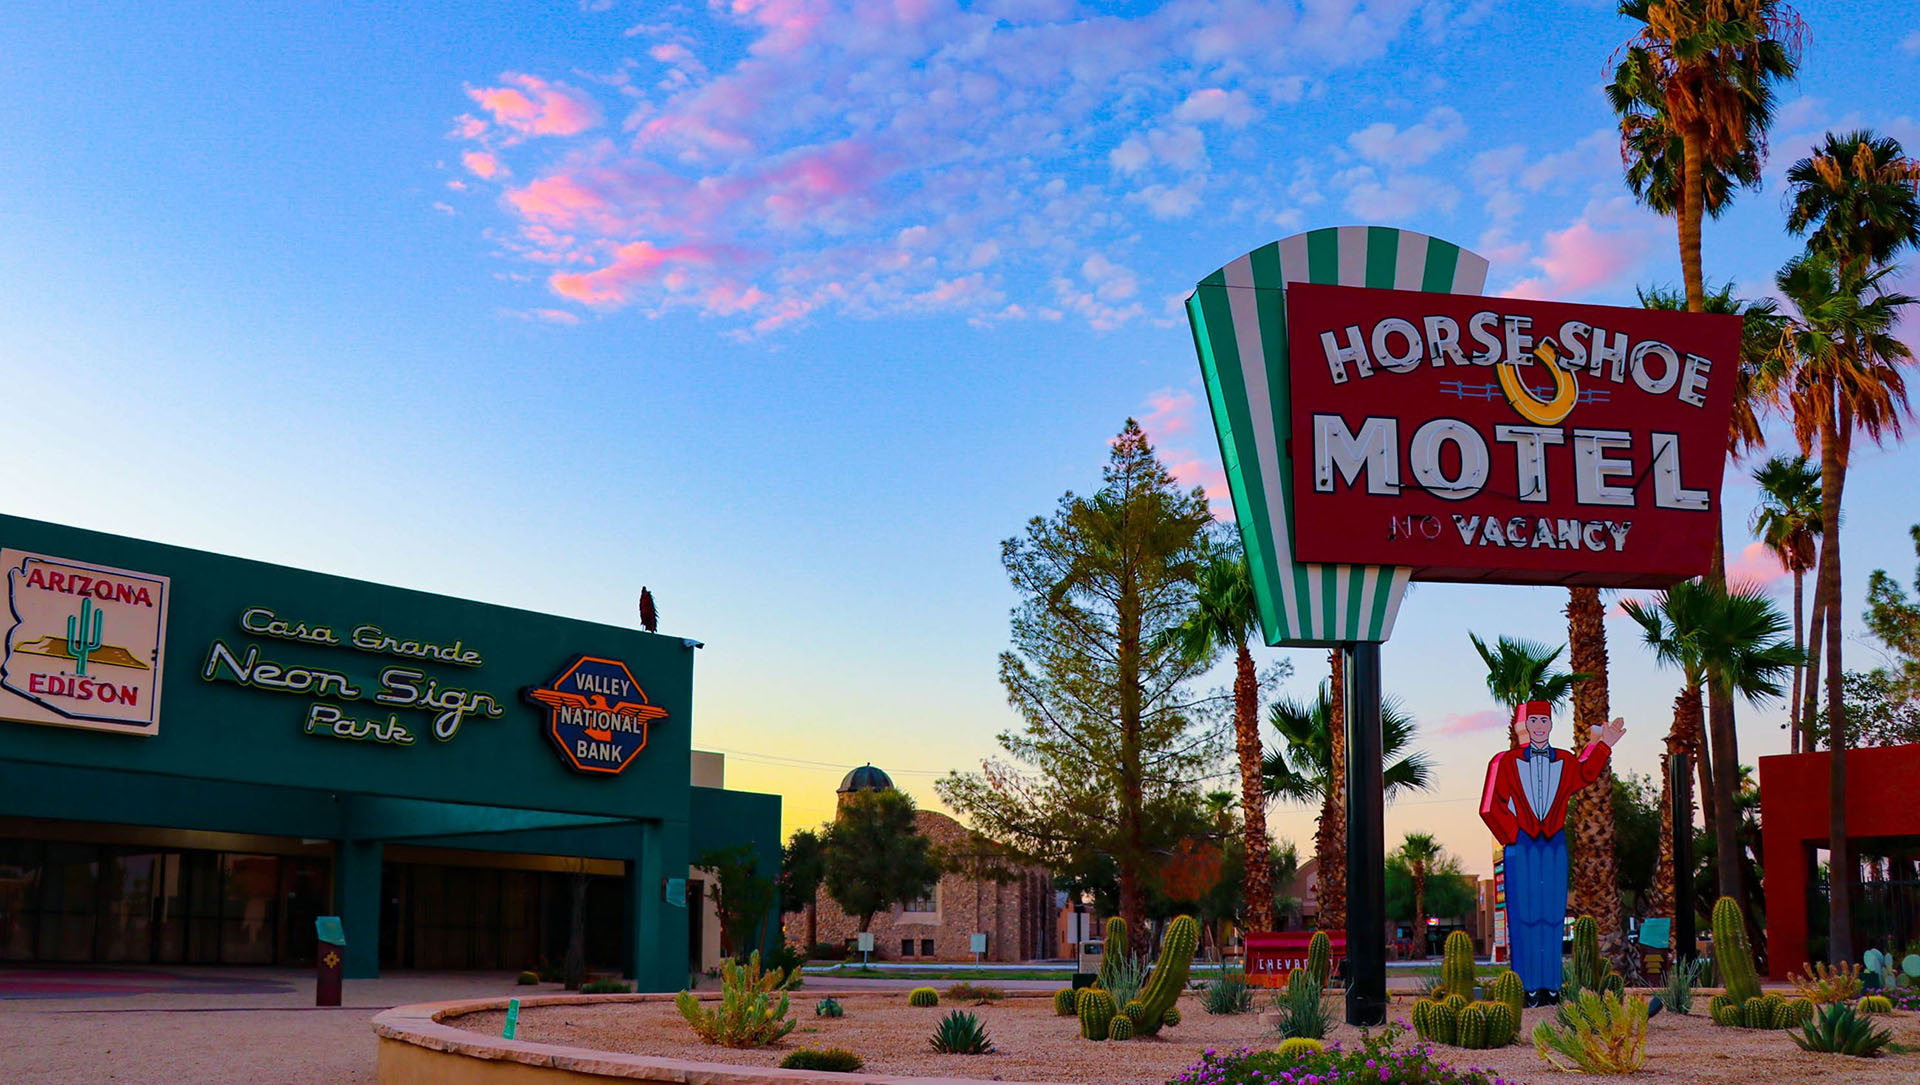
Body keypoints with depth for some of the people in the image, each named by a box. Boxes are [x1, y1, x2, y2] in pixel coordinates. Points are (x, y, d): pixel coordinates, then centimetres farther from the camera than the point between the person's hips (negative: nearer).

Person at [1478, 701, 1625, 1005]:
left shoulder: (1565, 761, 8)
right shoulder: (1505, 762, -2)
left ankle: (1550, 987, 10)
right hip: (1522, 848, -3)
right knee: (1524, 915, -3)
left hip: (1554, 846, 3)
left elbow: (1585, 774, 28)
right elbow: (1489, 808, -1)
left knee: (1552, 915, 4)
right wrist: (1512, 836, -6)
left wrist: (1604, 745, 19)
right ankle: (1528, 989, 1)